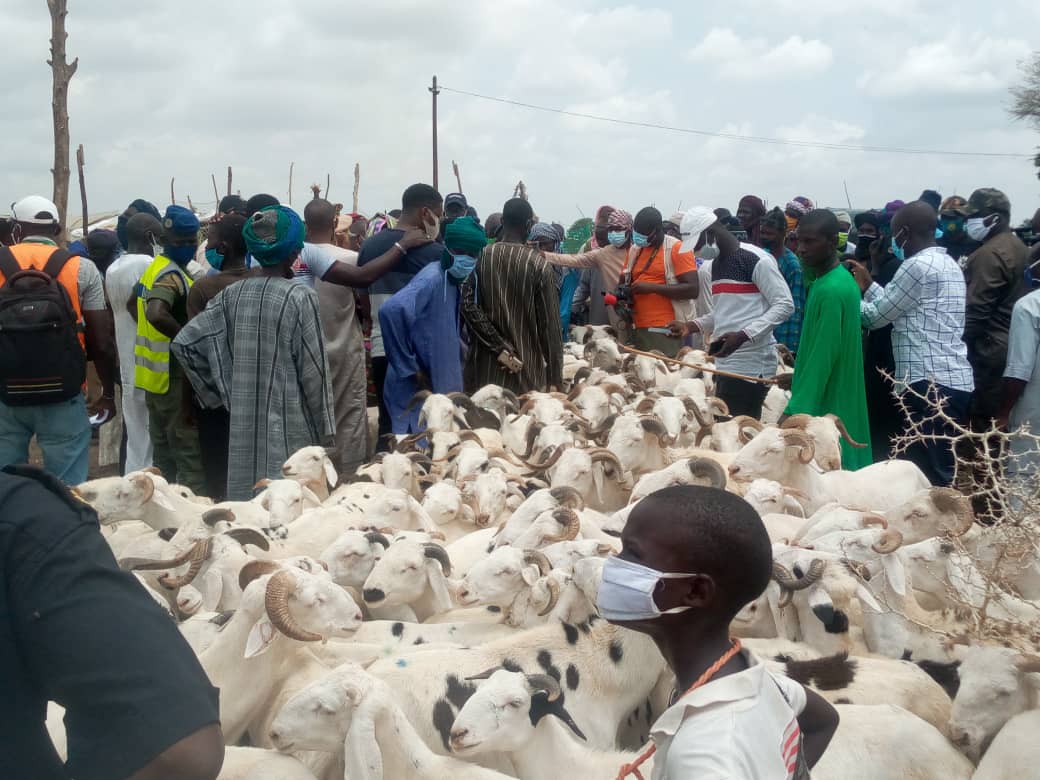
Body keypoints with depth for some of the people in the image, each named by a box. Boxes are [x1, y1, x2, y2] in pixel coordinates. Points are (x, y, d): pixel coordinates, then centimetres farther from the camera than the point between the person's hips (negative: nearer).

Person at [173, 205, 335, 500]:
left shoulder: (232, 295, 2)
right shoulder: (300, 297, -11)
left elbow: (184, 343, 3)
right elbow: (313, 370, -10)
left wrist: (216, 393, 11)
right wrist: (324, 429, 0)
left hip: (244, 423, 5)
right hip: (290, 426, -5)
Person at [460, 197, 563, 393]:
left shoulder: (480, 258, 0)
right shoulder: (539, 264, -5)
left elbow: (468, 305, -11)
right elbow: (549, 324, -4)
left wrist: (499, 348, -9)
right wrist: (556, 377, 0)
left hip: (486, 367, 2)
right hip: (526, 368, -2)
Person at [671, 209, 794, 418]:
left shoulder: (756, 259, -10)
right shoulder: (717, 264, 18)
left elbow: (785, 305, -13)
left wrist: (743, 336, -22)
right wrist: (691, 326, 11)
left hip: (750, 367, -8)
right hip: (724, 363, 8)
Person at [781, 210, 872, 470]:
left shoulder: (831, 290, -21)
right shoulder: (839, 279, 9)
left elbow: (823, 357, -23)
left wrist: (795, 411, -22)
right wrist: (799, 377, 23)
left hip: (825, 407, -10)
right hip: (839, 403, 10)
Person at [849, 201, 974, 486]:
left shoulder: (918, 265, -11)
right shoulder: (948, 264, 20)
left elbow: (875, 316, -5)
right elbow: (894, 308, 24)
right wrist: (869, 285, 28)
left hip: (929, 382, -10)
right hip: (954, 380, 10)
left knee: (930, 476, -9)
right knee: (943, 472, 12)